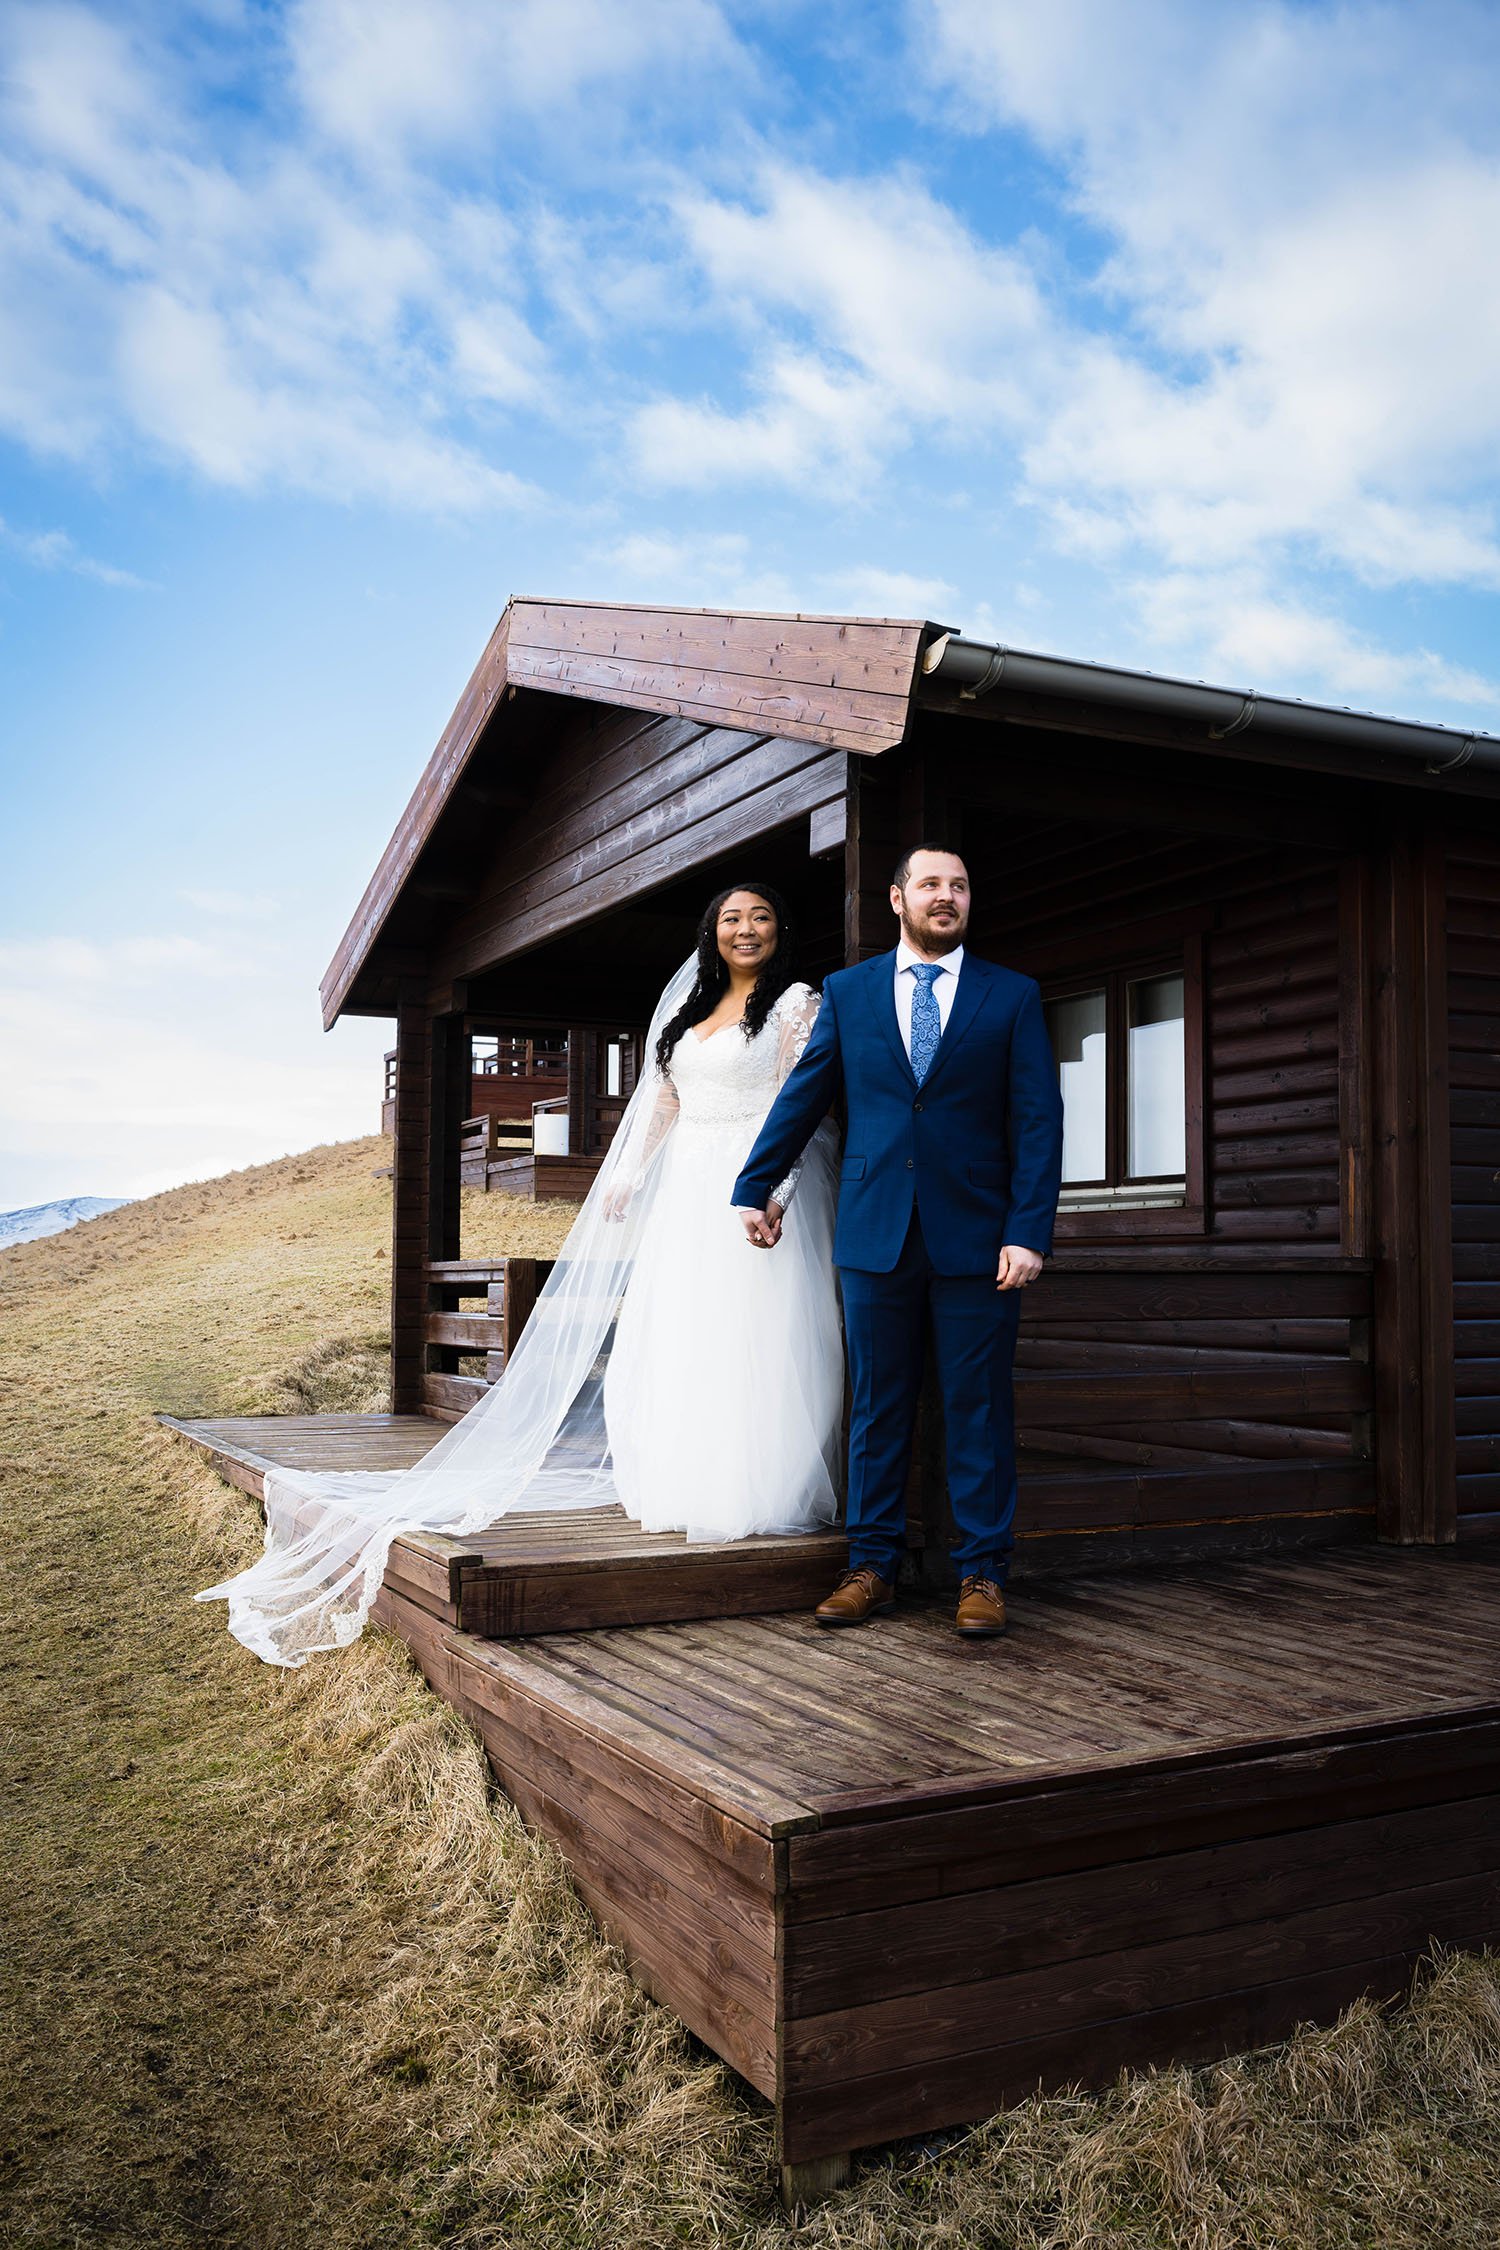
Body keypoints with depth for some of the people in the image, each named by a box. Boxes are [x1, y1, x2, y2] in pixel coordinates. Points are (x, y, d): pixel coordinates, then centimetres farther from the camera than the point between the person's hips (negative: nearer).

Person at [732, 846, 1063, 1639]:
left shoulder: (1012, 996, 5)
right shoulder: (847, 992, 10)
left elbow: (1037, 1121, -1)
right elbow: (802, 1097, 14)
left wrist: (1028, 1233, -10)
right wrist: (754, 1187, 15)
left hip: (976, 1238, -1)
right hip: (875, 1235, 2)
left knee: (978, 1411, 4)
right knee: (876, 1408, 8)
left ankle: (982, 1574, 14)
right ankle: (872, 1566, 18)